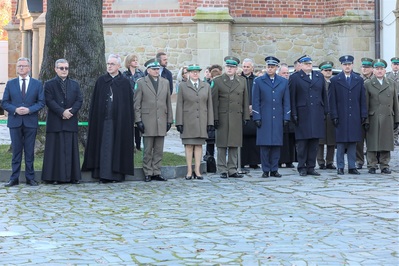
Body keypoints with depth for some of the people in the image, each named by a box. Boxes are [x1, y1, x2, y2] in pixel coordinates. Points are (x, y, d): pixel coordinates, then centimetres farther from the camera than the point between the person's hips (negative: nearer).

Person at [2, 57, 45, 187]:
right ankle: (14, 178, 6)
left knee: (29, 151, 3)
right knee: (16, 151, 3)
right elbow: (4, 103, 5)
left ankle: (30, 178, 10)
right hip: (15, 122, 1)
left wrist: (29, 110, -14)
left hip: (30, 122, 0)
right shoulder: (10, 84, 8)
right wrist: (15, 110, -13)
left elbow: (41, 102, 2)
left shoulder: (37, 84, 6)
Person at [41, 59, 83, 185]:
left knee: (70, 149, 4)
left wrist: (71, 111, -11)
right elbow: (49, 101, -7)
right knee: (56, 149, -2)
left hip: (71, 122, 3)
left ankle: (73, 176, 6)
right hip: (55, 122, -3)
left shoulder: (74, 84, 14)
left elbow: (79, 100, 5)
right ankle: (55, 176, 0)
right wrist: (62, 112, -16)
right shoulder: (49, 84, 4)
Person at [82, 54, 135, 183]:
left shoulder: (125, 82, 3)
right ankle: (103, 173, 4)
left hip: (119, 120, -1)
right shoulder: (101, 81, 7)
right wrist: (94, 118, 1)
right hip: (103, 119, 1)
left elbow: (129, 104, 3)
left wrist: (129, 122, -2)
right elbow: (95, 102, 8)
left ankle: (118, 173, 9)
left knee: (118, 145, 2)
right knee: (104, 146, 1)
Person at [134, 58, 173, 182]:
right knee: (148, 150, 1)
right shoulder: (141, 83, 2)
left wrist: (169, 120, 10)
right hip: (147, 121, -3)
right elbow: (137, 104, 0)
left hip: (161, 121, 3)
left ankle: (156, 172, 12)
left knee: (159, 150, 5)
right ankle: (148, 173, 7)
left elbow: (168, 102, 14)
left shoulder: (165, 82, 13)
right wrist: (138, 120, -6)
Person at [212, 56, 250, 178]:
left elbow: (245, 101, 13)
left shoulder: (242, 81, 12)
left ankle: (232, 170, 11)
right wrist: (215, 118, -7)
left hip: (237, 118, 3)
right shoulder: (217, 81, 3)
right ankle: (222, 170, 5)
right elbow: (214, 101, -1)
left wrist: (246, 117, 7)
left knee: (234, 145, 5)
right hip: (222, 117, -3)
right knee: (222, 145, 0)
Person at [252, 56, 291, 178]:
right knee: (264, 145, -3)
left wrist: (286, 117, 3)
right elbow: (255, 101, 3)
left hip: (278, 118, 2)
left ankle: (274, 170, 8)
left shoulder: (284, 82, 11)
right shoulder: (258, 81, 5)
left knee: (276, 144, 2)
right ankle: (266, 170, 3)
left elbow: (286, 101, 10)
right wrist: (257, 117, -4)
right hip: (264, 118, -2)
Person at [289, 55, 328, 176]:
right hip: (302, 115, -4)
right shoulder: (295, 77, 1)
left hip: (317, 115, 4)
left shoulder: (319, 76, 14)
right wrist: (294, 114, -7)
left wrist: (325, 111, 10)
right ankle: (302, 167, 6)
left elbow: (324, 95, 15)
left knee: (314, 142, 4)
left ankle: (311, 167, 10)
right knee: (302, 142, -1)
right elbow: (292, 97, -2)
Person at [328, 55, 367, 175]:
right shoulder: (335, 80, 4)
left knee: (353, 142, 4)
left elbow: (362, 99, 10)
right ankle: (340, 167, 5)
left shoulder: (359, 80, 11)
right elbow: (332, 100, 1)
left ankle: (352, 167, 9)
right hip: (341, 117, -2)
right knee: (341, 143, 0)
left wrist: (363, 115, 4)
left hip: (354, 117, 2)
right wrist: (334, 116, -6)